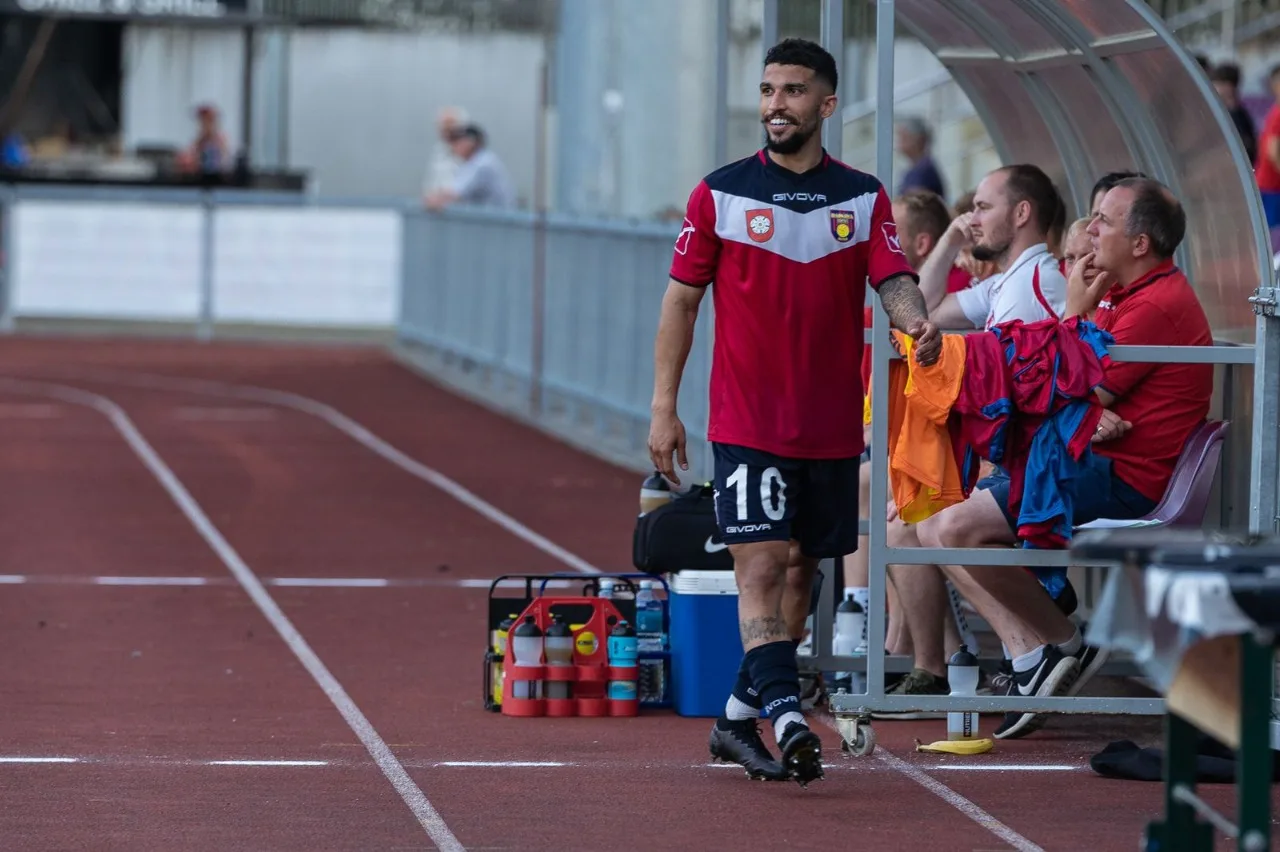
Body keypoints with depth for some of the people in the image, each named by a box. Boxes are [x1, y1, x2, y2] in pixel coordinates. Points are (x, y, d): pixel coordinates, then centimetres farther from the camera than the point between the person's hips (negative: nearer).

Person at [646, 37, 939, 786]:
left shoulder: (865, 198, 5)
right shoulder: (720, 193, 0)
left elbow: (893, 280, -6)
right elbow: (682, 298, 3)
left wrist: (916, 320, -30)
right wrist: (664, 406, -1)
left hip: (833, 427, 3)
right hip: (746, 421, -3)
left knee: (801, 574, 10)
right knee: (761, 565, -15)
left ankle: (739, 718, 22)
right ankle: (787, 718, -25)